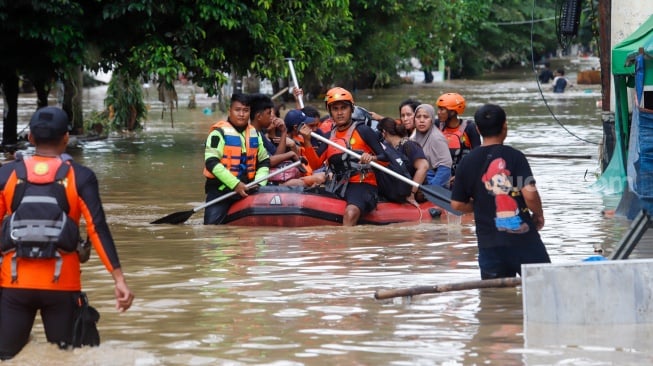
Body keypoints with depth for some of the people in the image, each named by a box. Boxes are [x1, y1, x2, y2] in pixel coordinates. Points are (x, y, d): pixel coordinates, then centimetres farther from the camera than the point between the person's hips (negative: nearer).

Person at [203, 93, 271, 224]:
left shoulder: (255, 134, 11)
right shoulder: (219, 132, -9)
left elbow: (264, 161, 19)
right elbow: (211, 163, -17)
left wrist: (259, 183, -1)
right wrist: (235, 184, -22)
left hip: (245, 190, 6)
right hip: (220, 190, -6)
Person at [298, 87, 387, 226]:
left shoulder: (362, 131, 2)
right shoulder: (330, 137, 18)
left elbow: (385, 158, -3)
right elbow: (316, 164, 7)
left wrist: (372, 158, -25)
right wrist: (307, 140, -5)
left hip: (363, 185, -6)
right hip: (338, 187, 6)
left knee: (350, 214, -35)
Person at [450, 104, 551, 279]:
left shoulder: (468, 162, 2)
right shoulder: (513, 156, -8)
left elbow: (457, 204, 6)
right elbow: (530, 194, -16)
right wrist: (538, 214, 3)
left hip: (489, 242, 3)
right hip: (522, 237, -3)